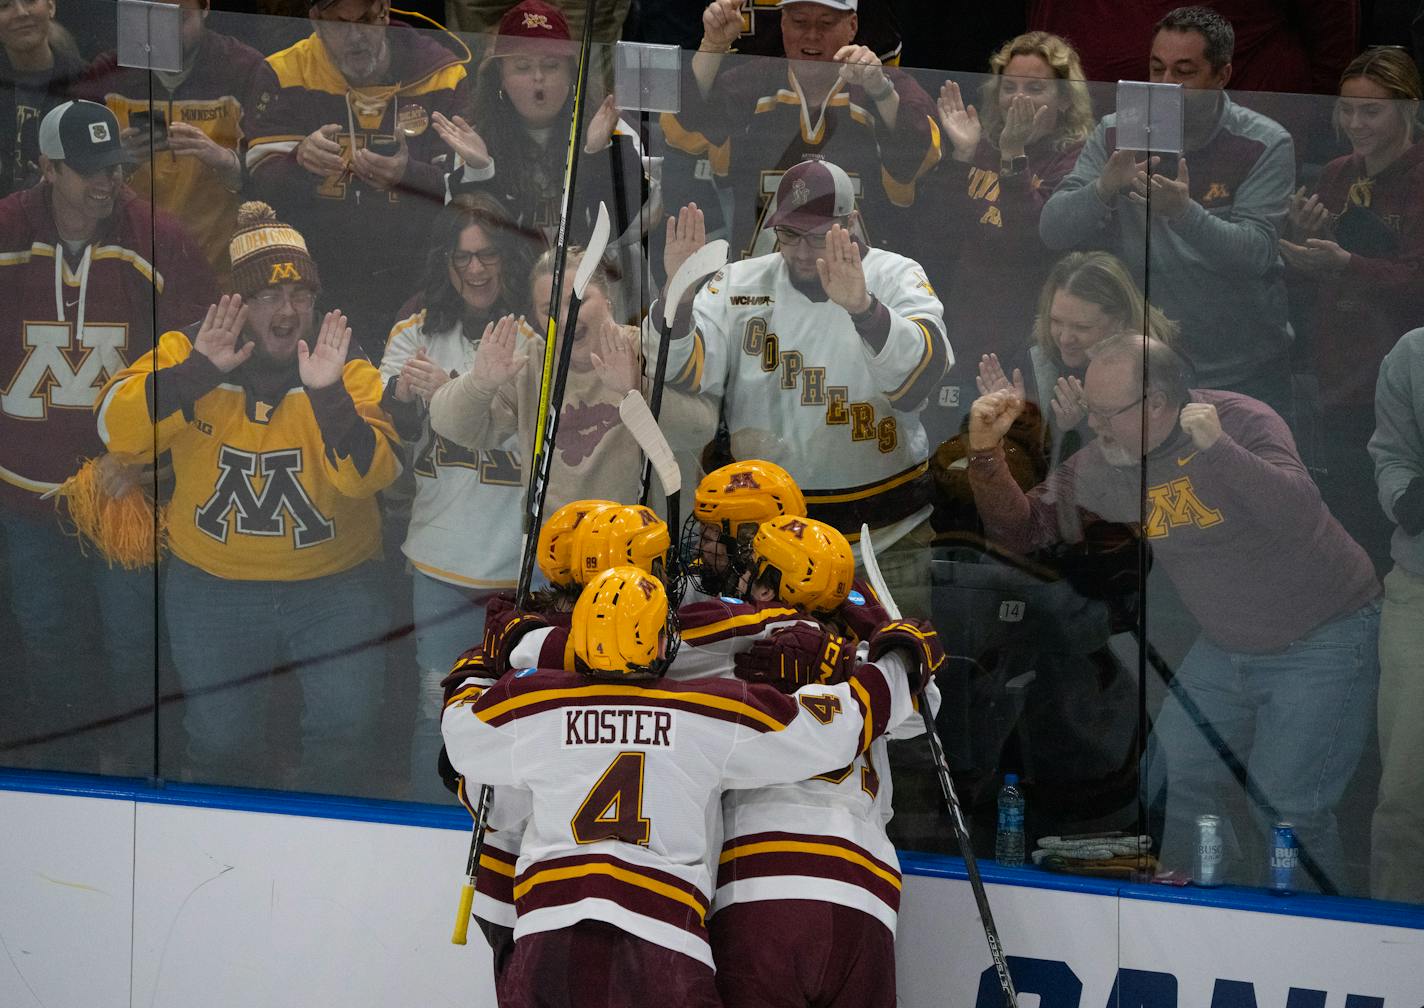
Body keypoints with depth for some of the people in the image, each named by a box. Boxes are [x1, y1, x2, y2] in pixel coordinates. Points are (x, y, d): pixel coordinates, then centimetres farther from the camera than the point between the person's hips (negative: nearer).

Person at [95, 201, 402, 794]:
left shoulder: (347, 369, -7)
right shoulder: (186, 352, -6)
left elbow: (368, 474, -21)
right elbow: (117, 428, -21)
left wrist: (328, 395, -34)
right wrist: (196, 373, -31)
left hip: (332, 586, -1)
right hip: (214, 588, 1)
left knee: (348, 732, -11)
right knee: (220, 744, 6)